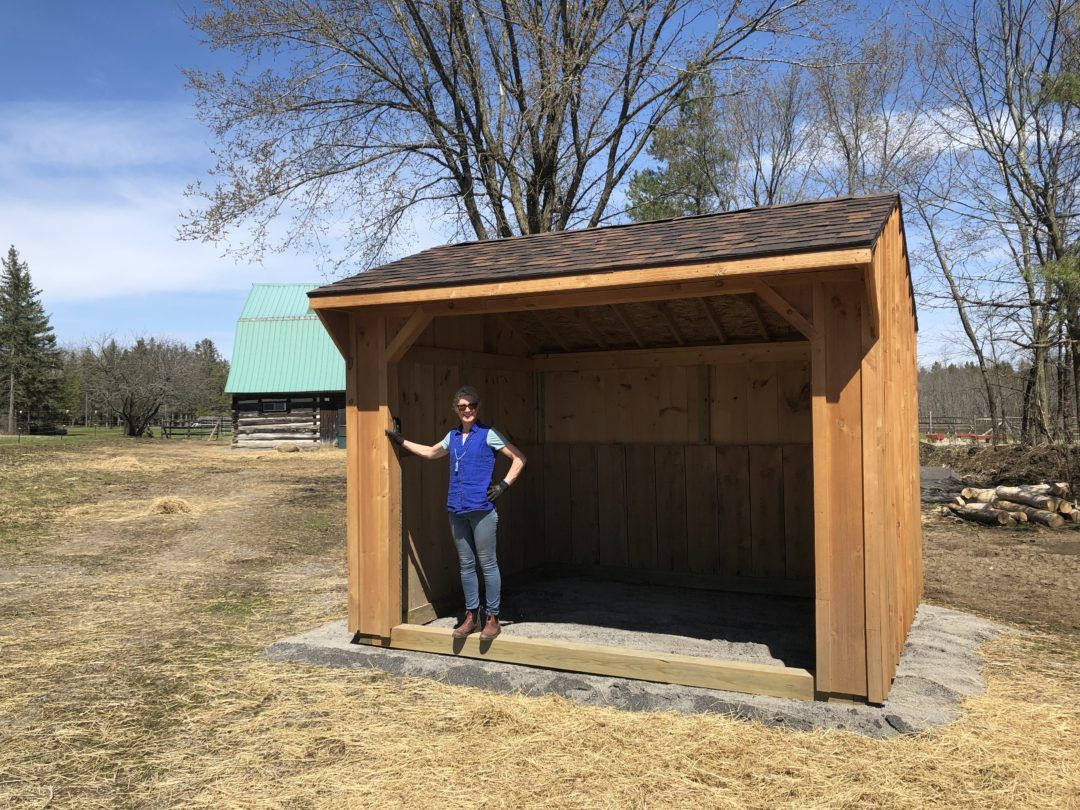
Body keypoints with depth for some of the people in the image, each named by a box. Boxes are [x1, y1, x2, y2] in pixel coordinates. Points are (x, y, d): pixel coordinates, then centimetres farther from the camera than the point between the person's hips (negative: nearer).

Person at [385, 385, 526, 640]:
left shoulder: (488, 435, -3)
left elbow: (519, 459, -3)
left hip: (481, 509, -6)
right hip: (457, 509, 6)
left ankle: (492, 618, 8)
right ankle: (471, 616, 20)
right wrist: (401, 441, 33)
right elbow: (430, 452, 32)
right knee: (466, 565, 11)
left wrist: (504, 485, -9)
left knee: (487, 564, 0)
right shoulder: (452, 437, 13)